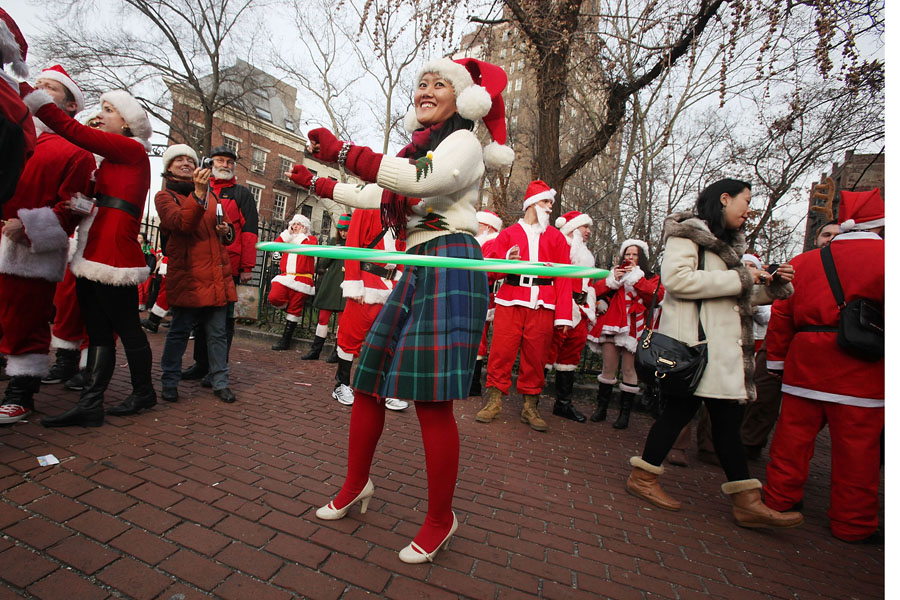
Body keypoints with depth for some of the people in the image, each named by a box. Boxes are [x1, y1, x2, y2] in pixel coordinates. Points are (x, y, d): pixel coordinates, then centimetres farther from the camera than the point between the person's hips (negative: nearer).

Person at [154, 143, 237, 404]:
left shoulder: (211, 195, 20)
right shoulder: (165, 196, 5)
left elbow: (227, 228, 30)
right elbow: (181, 222, -16)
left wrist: (226, 231, 6)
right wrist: (198, 194, -27)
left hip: (216, 273, 4)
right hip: (186, 275, -4)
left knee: (217, 332, 5)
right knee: (179, 331, 2)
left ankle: (220, 382, 12)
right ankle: (170, 382, 17)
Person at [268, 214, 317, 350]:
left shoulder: (311, 239, 8)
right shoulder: (287, 238, 21)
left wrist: (301, 235, -1)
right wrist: (288, 232, 3)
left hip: (301, 279, -4)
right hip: (285, 276, 4)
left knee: (294, 310, 0)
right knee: (273, 297, -21)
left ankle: (285, 340, 9)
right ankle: (290, 307, 12)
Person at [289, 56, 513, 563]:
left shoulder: (463, 141, 3)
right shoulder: (421, 149, 28)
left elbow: (422, 180, -20)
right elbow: (373, 195, 37)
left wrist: (344, 151, -16)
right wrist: (314, 182, 42)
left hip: (450, 265, -9)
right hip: (417, 270, 9)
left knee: (431, 397, -10)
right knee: (368, 378, 8)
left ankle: (441, 519, 11)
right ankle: (357, 484, 29)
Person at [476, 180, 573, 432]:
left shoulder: (556, 237, 14)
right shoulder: (508, 234, 11)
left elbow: (564, 277, 7)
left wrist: (563, 314, -2)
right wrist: (507, 261, -15)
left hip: (542, 306, 1)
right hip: (510, 302, -1)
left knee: (535, 355, 4)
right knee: (502, 351, -3)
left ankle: (530, 406, 17)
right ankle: (494, 400, 12)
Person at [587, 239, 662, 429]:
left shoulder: (651, 278, 14)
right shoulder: (615, 272, 17)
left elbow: (657, 296, -7)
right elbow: (595, 290, 6)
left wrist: (637, 278, -8)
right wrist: (612, 280, -7)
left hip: (634, 328, -1)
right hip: (612, 325, 1)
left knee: (629, 371, -2)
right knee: (608, 368, 2)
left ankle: (625, 413, 9)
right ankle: (601, 408, 13)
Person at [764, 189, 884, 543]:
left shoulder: (803, 262, 7)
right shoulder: (883, 257, -5)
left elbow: (781, 315, 9)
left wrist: (777, 360, 16)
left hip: (805, 364, 4)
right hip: (858, 371, -4)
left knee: (793, 435, 13)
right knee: (856, 447, 7)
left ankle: (779, 500, 26)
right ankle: (853, 524, 20)